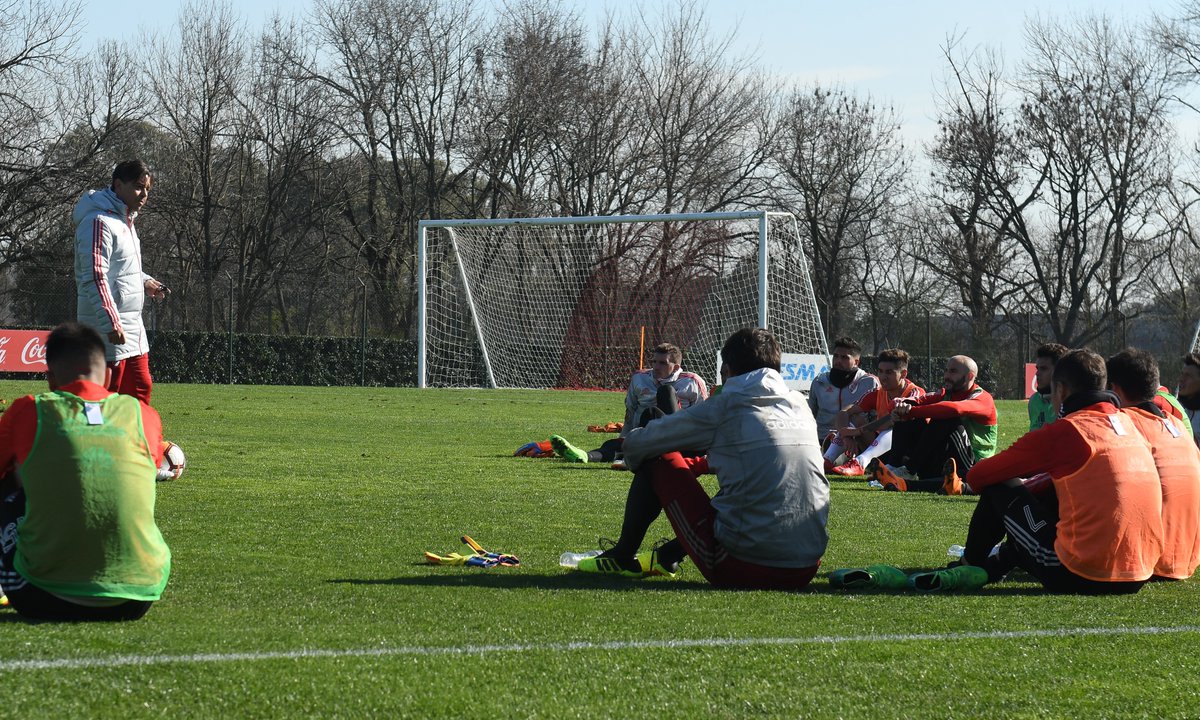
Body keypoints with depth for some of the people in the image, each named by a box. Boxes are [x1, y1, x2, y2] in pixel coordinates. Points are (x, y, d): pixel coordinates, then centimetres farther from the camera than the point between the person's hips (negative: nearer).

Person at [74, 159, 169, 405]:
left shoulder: (125, 221, 16)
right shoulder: (99, 221, -16)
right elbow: (95, 278, -22)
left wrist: (144, 282, 14)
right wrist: (111, 323, -27)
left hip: (132, 327, 10)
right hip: (108, 331, -10)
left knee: (140, 389, 14)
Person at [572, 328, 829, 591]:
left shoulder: (727, 405, -2)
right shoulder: (800, 405, 12)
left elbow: (635, 443, 7)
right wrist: (703, 464, 43)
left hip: (739, 568, -6)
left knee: (656, 461, 12)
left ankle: (622, 557, 28)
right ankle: (667, 556, 44)